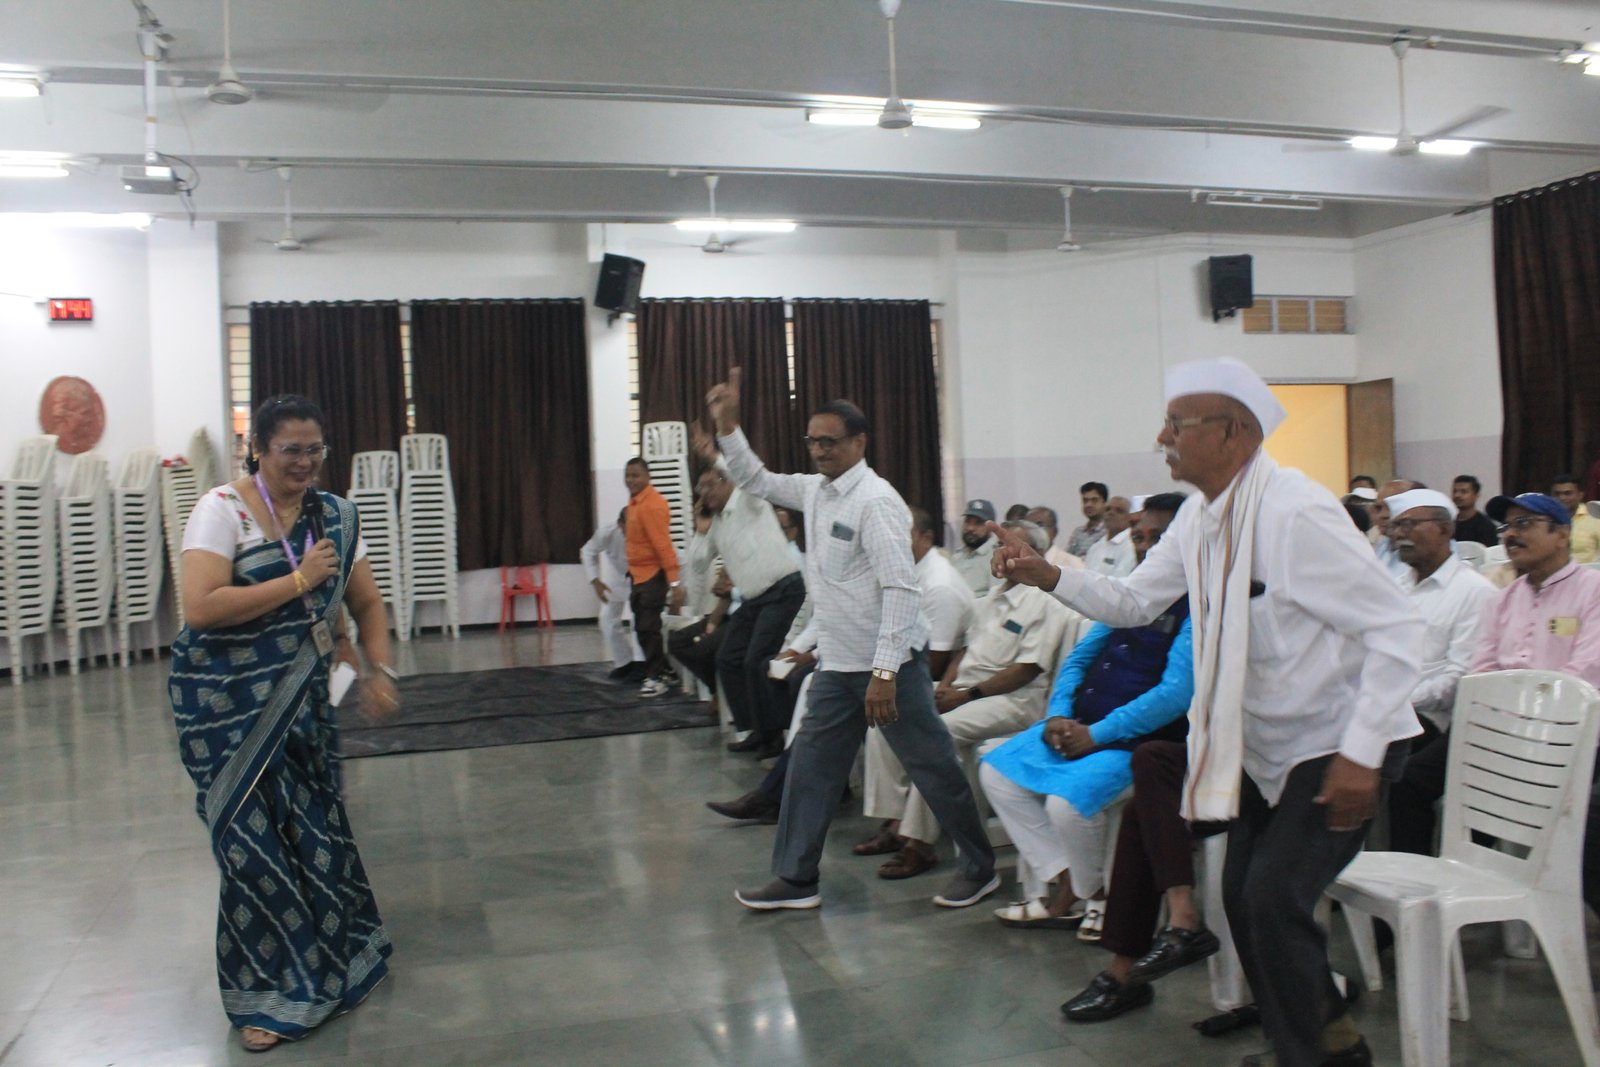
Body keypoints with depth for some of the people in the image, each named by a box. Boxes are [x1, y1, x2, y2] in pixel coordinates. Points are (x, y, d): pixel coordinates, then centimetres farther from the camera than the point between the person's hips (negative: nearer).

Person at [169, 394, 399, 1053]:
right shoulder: (223, 510, -12)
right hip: (228, 703, -4)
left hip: (299, 698, 4)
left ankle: (330, 960, 30)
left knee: (314, 823, 8)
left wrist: (378, 671, -6)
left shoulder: (333, 517, 4)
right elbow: (200, 608, -22)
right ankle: (264, 989, 16)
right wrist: (298, 581, -20)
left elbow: (366, 604, 9)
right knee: (254, 836, -1)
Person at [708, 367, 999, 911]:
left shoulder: (875, 499, -18)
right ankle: (796, 878, 21)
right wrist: (727, 426, 8)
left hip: (889, 664, -8)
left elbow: (901, 588, -23)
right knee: (809, 767, 10)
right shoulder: (814, 489, 7)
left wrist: (883, 673, -25)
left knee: (933, 768, 4)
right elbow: (756, 481, 23)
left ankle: (980, 869, 20)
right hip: (836, 663, 8)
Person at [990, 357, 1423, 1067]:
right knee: (1242, 899, 10)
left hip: (1338, 744, -8)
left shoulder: (1294, 513, -25)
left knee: (1273, 899, -16)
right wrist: (1048, 576, -9)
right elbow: (1133, 602, 8)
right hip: (1264, 744, 8)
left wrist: (1360, 754, -25)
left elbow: (1397, 627, -24)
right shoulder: (1200, 517, 1)